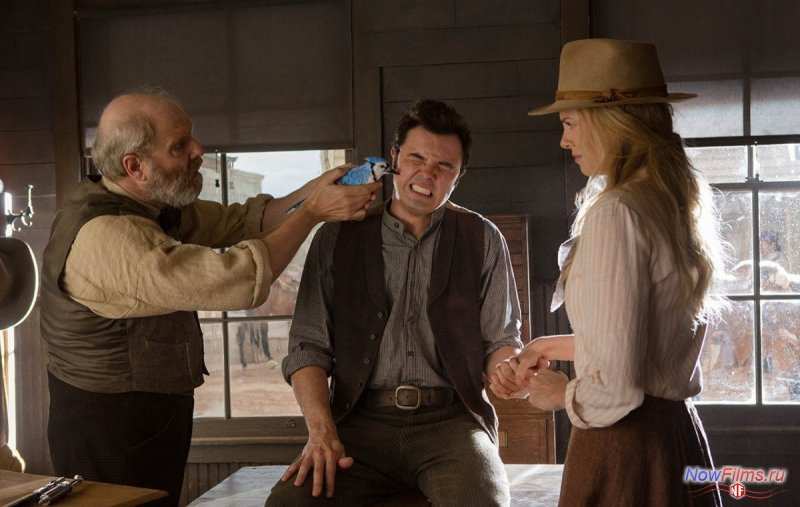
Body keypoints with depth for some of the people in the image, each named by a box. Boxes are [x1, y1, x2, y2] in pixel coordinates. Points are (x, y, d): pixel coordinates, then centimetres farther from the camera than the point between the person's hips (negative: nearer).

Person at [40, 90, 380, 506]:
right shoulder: (104, 235, -27)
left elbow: (238, 221, 6)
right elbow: (239, 280, -31)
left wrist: (309, 193, -10)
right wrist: (313, 212, -21)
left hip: (157, 416, 9)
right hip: (111, 429, -9)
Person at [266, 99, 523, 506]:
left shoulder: (482, 240, 10)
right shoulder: (336, 239, 9)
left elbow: (500, 340, 11)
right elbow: (308, 347, 5)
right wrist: (322, 432, -10)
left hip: (450, 418, 0)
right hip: (364, 422, 1)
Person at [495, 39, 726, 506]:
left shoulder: (616, 213, -19)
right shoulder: (684, 203, 7)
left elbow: (615, 385, -22)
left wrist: (564, 395, -3)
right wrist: (560, 345, 21)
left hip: (625, 448, -8)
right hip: (681, 433, 8)